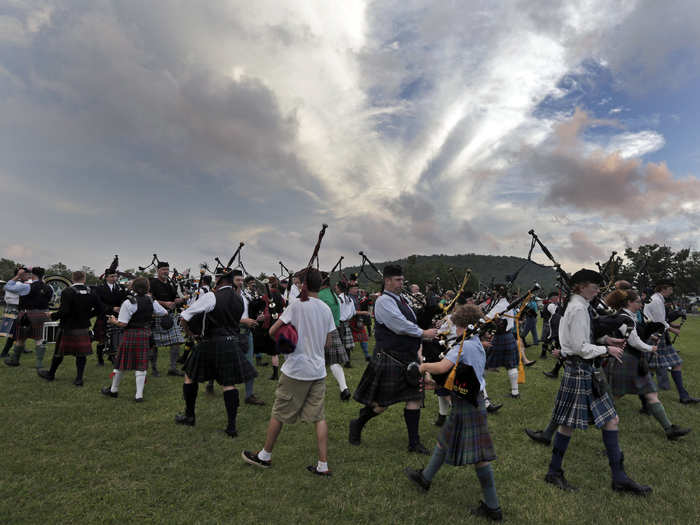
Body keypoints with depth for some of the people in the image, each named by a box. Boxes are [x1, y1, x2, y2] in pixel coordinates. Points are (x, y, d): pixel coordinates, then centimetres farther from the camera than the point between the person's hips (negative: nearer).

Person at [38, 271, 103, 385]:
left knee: (59, 352, 14)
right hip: (84, 328, 3)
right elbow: (100, 309, 2)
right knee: (81, 353, 8)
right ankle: (79, 378, 9)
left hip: (69, 328, -3)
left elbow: (64, 311, -22)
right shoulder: (90, 292, 0)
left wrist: (53, 316, -6)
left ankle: (51, 374, 31)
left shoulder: (67, 292, -14)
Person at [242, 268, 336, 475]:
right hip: (318, 370, 5)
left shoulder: (297, 305, -11)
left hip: (296, 369, -5)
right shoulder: (326, 309, 4)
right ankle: (323, 465, 10)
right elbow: (328, 342, 11)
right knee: (319, 416, 8)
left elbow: (272, 331, -11)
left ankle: (265, 456, 26)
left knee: (279, 413, 10)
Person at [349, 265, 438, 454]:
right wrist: (423, 333, -13)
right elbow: (401, 326, -23)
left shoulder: (401, 300, 14)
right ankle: (357, 425, 27)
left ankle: (414, 442, 16)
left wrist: (417, 348, 10)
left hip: (408, 358, 9)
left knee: (415, 397, 7)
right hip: (389, 359, -9)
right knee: (382, 402, 1)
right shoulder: (384, 301, -15)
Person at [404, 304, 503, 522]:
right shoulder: (478, 345, 8)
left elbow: (442, 367, -34)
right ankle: (426, 477, 40)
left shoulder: (463, 346, -22)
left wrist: (424, 366, -15)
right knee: (444, 440, 22)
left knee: (478, 455, -1)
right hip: (474, 400, 10)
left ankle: (493, 508, 9)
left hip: (466, 406, -10)